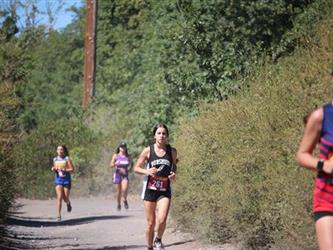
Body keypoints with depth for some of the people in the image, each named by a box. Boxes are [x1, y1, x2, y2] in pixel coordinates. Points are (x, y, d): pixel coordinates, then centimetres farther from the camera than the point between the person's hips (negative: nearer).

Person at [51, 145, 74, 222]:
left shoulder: (67, 158, -3)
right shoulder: (55, 159, 8)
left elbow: (72, 169, -6)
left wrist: (64, 170, -19)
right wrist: (53, 169, 0)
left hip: (66, 180, -2)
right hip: (58, 180, 2)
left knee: (65, 198, 6)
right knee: (59, 197, -14)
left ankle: (68, 203, 45)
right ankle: (59, 215, -15)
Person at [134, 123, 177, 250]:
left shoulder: (172, 151, 1)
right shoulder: (148, 151, -3)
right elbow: (136, 168, 5)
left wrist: (173, 173, -3)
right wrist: (146, 171, -15)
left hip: (165, 191, 0)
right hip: (150, 190, 0)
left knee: (162, 220, -18)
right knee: (151, 223, 4)